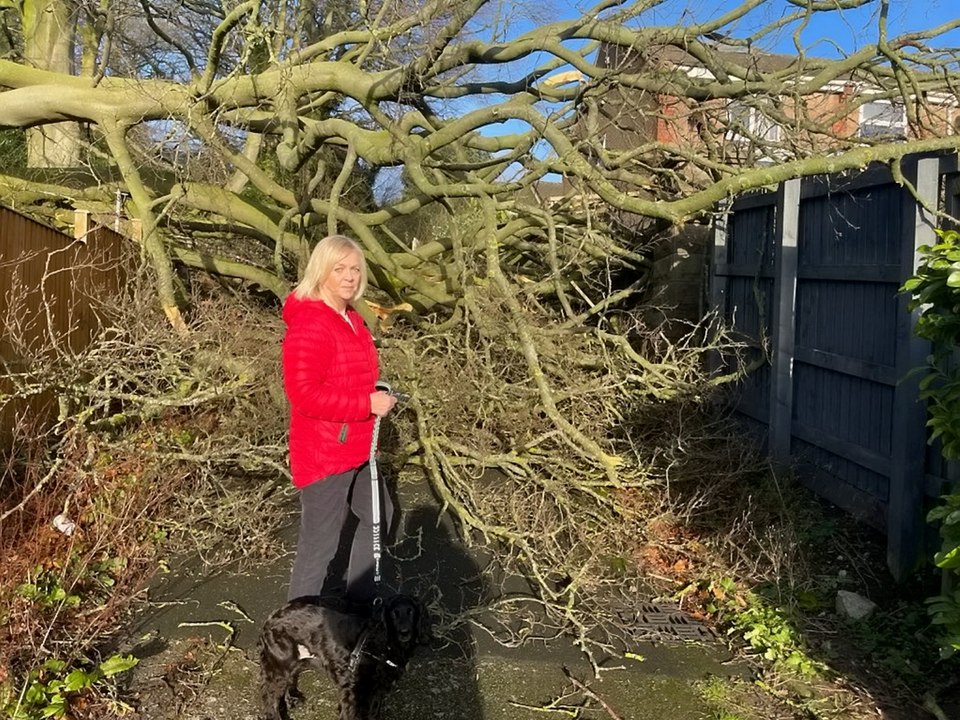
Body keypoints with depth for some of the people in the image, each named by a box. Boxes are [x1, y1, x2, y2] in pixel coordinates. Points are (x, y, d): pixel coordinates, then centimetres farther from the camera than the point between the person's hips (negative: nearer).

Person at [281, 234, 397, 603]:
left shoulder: (351, 319, 11)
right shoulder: (309, 326, -21)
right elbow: (304, 394, -28)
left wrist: (376, 398, 10)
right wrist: (367, 405, -24)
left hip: (355, 447, 11)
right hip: (323, 451, -11)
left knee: (378, 515, 24)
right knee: (320, 542, -1)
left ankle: (359, 601, 41)